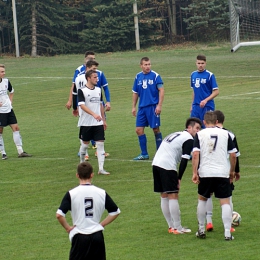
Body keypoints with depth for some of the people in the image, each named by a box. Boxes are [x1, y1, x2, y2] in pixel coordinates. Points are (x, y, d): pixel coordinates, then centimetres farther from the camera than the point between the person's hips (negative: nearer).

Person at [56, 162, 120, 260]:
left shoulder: (71, 194, -8)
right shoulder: (101, 193, 1)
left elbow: (59, 215, -15)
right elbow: (115, 212, 7)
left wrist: (67, 227, -1)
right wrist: (102, 224, 12)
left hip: (79, 237, -3)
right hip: (97, 236, 3)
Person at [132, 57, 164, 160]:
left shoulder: (155, 76, -6)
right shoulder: (138, 77, 8)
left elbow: (161, 90, -8)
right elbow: (135, 93, 16)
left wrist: (159, 105, -14)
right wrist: (133, 107, 14)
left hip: (153, 106, -5)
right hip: (142, 107, 5)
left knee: (156, 129, 0)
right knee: (139, 130, 2)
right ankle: (144, 154, 12)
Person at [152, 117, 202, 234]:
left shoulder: (176, 135, 26)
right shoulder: (189, 140, -2)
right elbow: (184, 160, -11)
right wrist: (179, 178, -6)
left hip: (156, 163, 9)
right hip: (167, 166, -9)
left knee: (164, 196, 13)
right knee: (173, 196, -5)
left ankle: (171, 226, 19)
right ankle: (177, 228, -4)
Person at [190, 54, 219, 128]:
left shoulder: (210, 75, -7)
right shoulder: (193, 75, 10)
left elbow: (216, 92, -9)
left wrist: (206, 100, -20)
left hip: (207, 107, -5)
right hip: (196, 106, 5)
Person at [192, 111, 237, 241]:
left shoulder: (200, 134, 2)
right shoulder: (225, 134, 5)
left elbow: (195, 154, -8)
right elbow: (233, 154, 4)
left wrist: (195, 172, -6)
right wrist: (232, 171, 16)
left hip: (205, 173, 0)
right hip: (223, 173, 0)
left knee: (202, 199, 20)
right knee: (225, 202, 1)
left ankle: (201, 230, 23)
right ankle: (227, 233, -8)